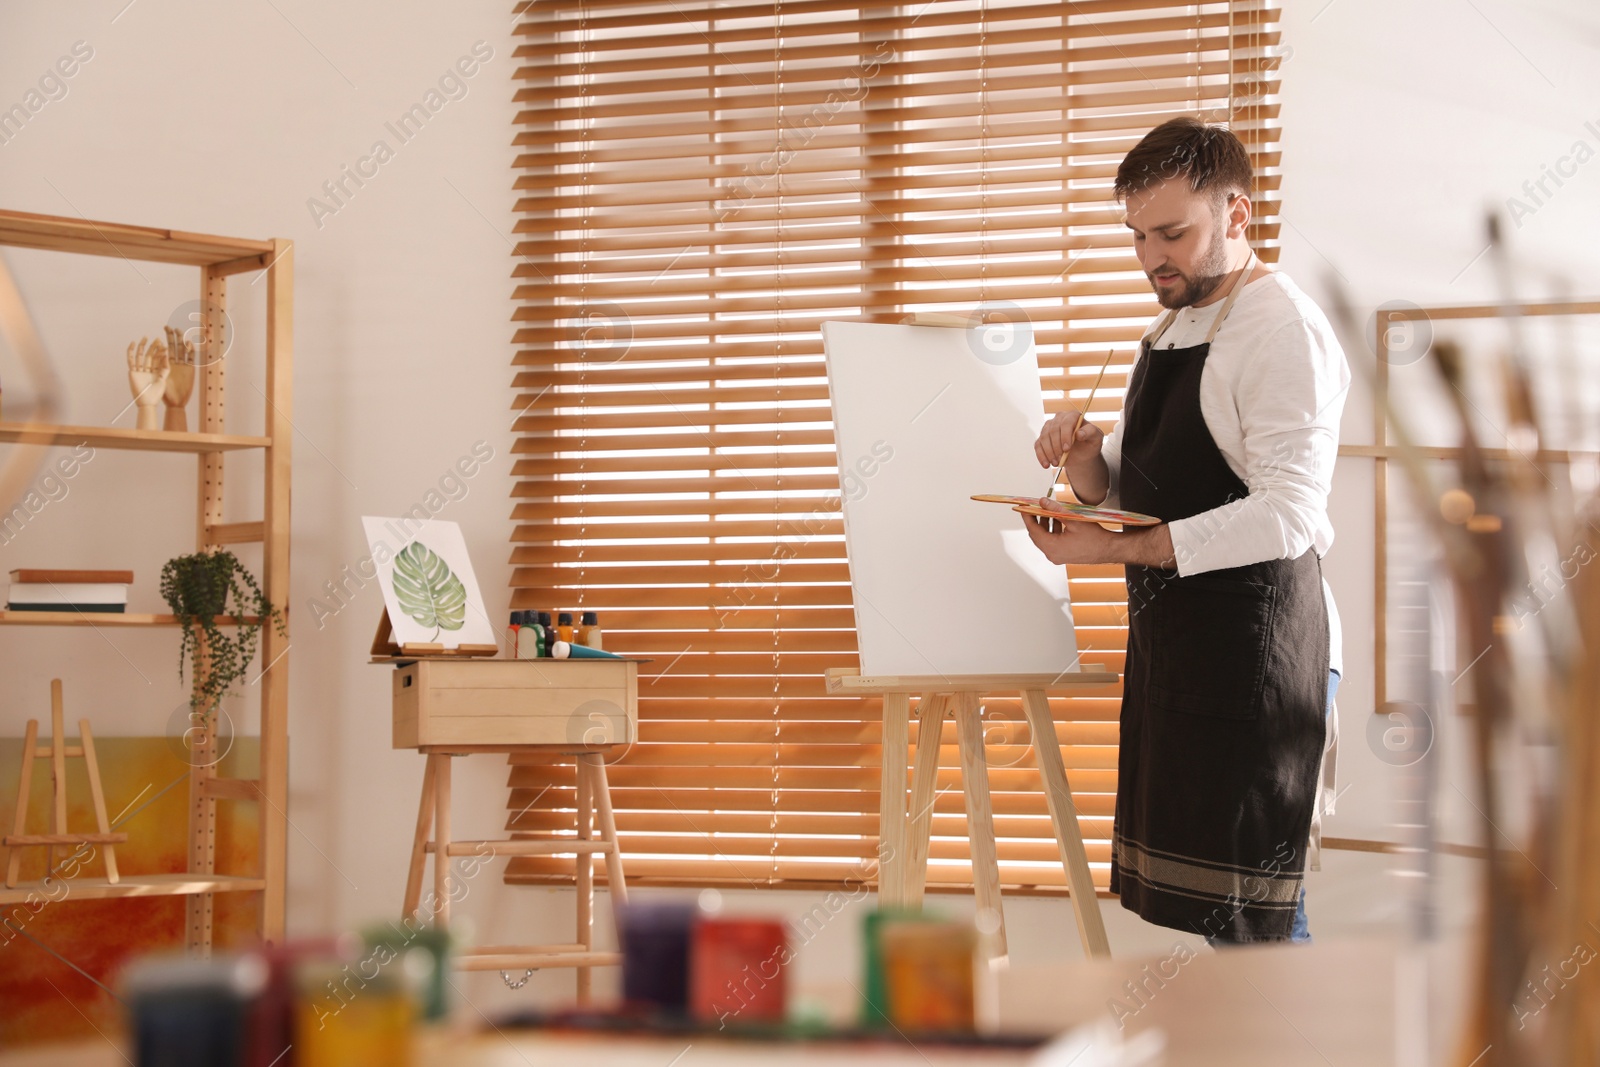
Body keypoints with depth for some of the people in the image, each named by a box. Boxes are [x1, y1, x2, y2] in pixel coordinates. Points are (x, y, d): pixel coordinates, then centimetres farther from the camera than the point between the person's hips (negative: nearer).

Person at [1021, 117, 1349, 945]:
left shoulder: (1282, 327, -12)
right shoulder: (1170, 326, 18)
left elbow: (1288, 516, -22)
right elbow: (1129, 487, 22)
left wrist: (1118, 550, -25)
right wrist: (1086, 460, -2)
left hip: (1257, 650, -9)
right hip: (1172, 643, 9)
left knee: (1251, 916, -8)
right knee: (1202, 900, 12)